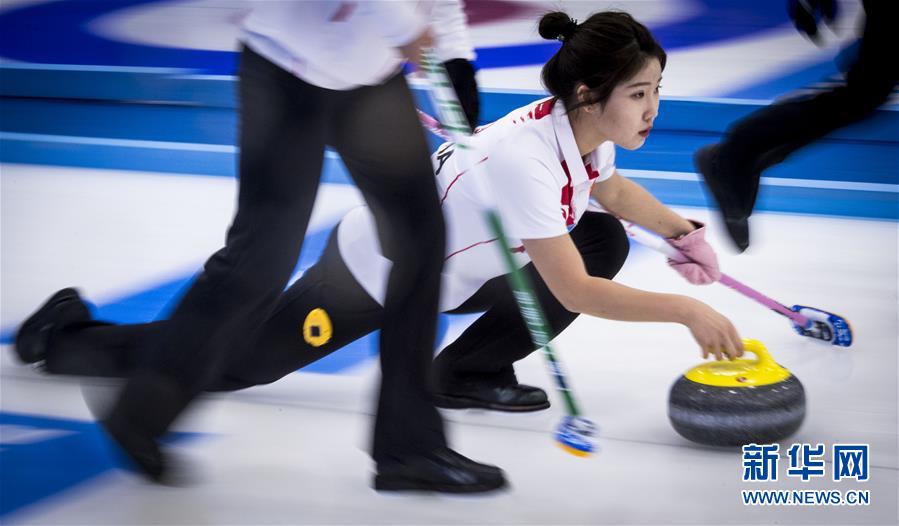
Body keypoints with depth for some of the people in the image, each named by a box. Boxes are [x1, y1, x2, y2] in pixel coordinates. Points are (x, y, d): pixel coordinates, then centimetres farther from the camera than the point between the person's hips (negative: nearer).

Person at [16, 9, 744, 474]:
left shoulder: (584, 130, -10)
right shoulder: (526, 157, -37)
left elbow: (613, 191, 15)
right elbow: (571, 290, -38)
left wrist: (683, 232, 2)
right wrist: (686, 312, -35)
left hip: (446, 269, 8)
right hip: (372, 273, -8)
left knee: (605, 242, -3)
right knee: (234, 363, 0)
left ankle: (468, 373, 4)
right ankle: (66, 337, 21)